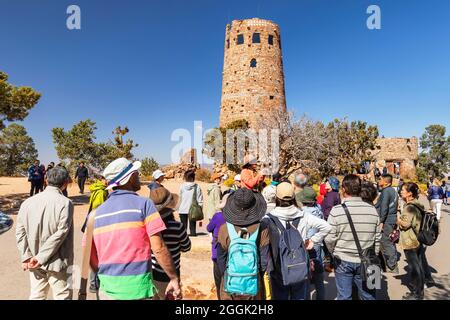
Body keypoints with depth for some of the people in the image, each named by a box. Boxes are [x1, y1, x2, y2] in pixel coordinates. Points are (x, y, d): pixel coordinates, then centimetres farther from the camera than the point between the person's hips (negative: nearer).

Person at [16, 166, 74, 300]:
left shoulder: (28, 202, 0)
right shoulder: (65, 203, -16)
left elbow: (20, 232, 0)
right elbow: (60, 233, -19)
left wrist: (26, 257, 1)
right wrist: (40, 258, -11)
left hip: (34, 263, 5)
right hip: (57, 262, -5)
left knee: (36, 296, 19)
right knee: (62, 296, 8)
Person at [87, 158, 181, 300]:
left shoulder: (96, 212, 4)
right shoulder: (143, 204, -10)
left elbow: (91, 258, 9)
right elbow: (158, 248, -14)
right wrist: (174, 278, -5)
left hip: (107, 288, 5)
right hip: (137, 287, -4)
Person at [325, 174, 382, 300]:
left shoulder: (336, 210, -17)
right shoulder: (372, 210, -5)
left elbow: (330, 239, -14)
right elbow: (377, 238, 2)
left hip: (343, 260, -3)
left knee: (344, 296, 12)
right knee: (368, 296, 19)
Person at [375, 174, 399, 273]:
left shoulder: (385, 191, -15)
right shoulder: (393, 191, 15)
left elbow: (384, 207, -22)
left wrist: (381, 221, -20)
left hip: (386, 221, -10)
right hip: (392, 220, 10)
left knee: (386, 244, -2)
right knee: (390, 243, 17)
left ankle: (392, 267, 5)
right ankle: (393, 266, 26)